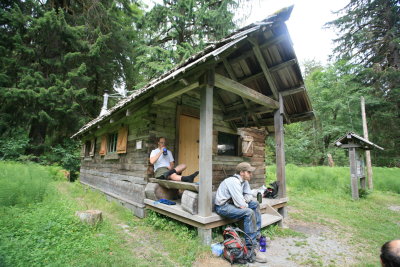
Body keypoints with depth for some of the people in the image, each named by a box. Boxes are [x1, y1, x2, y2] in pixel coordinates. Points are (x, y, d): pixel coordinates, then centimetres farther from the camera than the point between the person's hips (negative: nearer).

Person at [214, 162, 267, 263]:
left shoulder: (244, 181, 4)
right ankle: (251, 247, -16)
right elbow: (240, 204, -27)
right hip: (223, 206, -10)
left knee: (255, 204, 10)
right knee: (249, 212, -26)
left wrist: (244, 201, -10)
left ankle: (257, 235, 14)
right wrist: (245, 205, -6)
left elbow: (249, 195, 9)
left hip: (233, 203, 10)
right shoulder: (234, 181, -25)